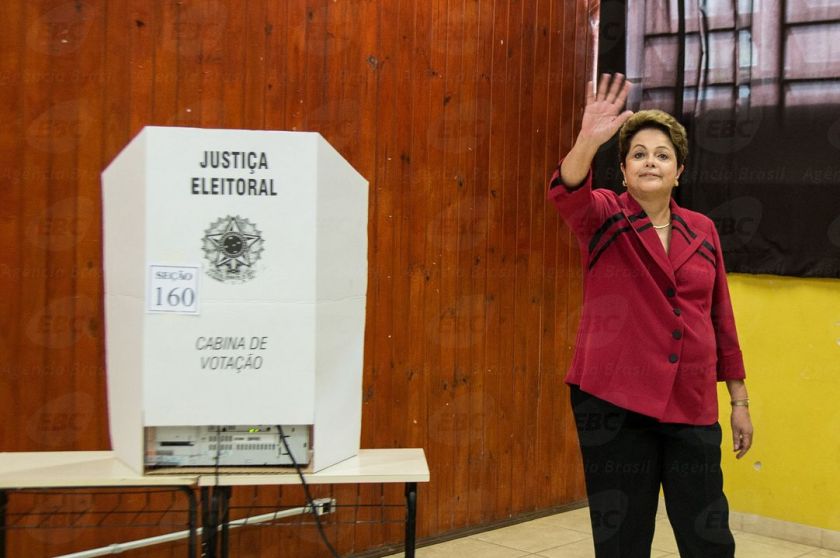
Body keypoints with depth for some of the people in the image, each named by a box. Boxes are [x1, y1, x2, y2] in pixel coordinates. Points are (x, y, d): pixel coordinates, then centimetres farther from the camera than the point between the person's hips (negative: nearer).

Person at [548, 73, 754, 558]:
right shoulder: (604, 218, -1)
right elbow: (568, 194, -25)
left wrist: (740, 401, 14)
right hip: (614, 403, -3)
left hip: (691, 407, 3)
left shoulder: (702, 230, 8)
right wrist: (588, 141, -43)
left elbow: (721, 320, 13)